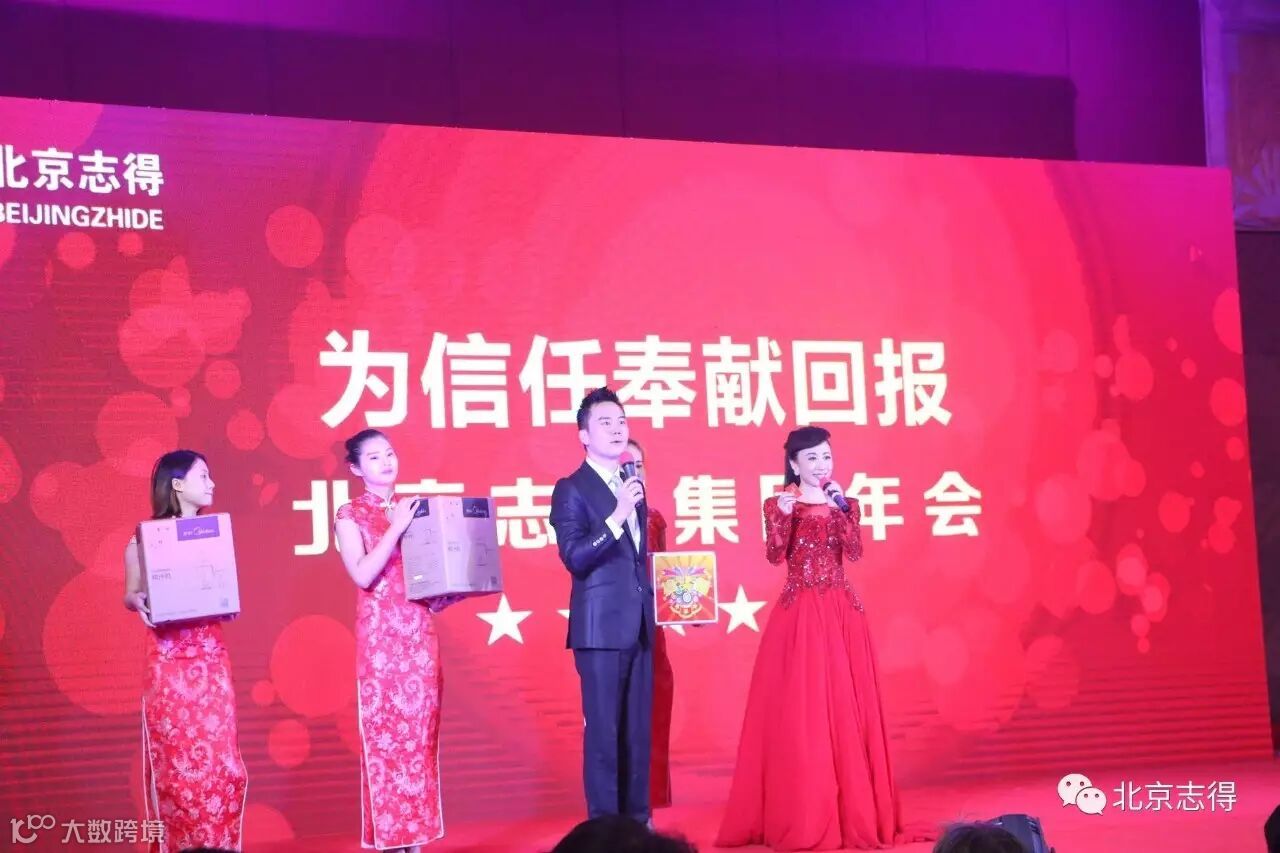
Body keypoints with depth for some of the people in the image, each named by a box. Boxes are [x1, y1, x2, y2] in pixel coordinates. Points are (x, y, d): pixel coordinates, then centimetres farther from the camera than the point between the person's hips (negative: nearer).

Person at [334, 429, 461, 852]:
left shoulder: (415, 508, 13)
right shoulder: (350, 515, 0)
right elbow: (363, 575, -13)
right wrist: (396, 527, -16)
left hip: (420, 633, 4)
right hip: (380, 635, -4)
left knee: (422, 732, 3)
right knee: (384, 732, -4)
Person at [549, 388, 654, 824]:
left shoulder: (633, 486, 16)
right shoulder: (571, 490, -6)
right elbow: (574, 558, -16)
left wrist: (651, 604, 15)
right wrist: (616, 518, -25)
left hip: (639, 624, 7)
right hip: (602, 625, -7)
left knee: (638, 728, 9)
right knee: (603, 728, -3)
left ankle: (637, 818, 16)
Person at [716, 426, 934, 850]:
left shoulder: (842, 504, 10)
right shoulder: (779, 503, 2)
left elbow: (854, 552, -5)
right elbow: (775, 556, -11)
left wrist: (843, 510, -15)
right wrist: (782, 515, -23)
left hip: (841, 612, 3)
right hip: (798, 615, -3)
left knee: (846, 709, 2)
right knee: (798, 713, -4)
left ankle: (854, 813, 8)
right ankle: (800, 817, 1)